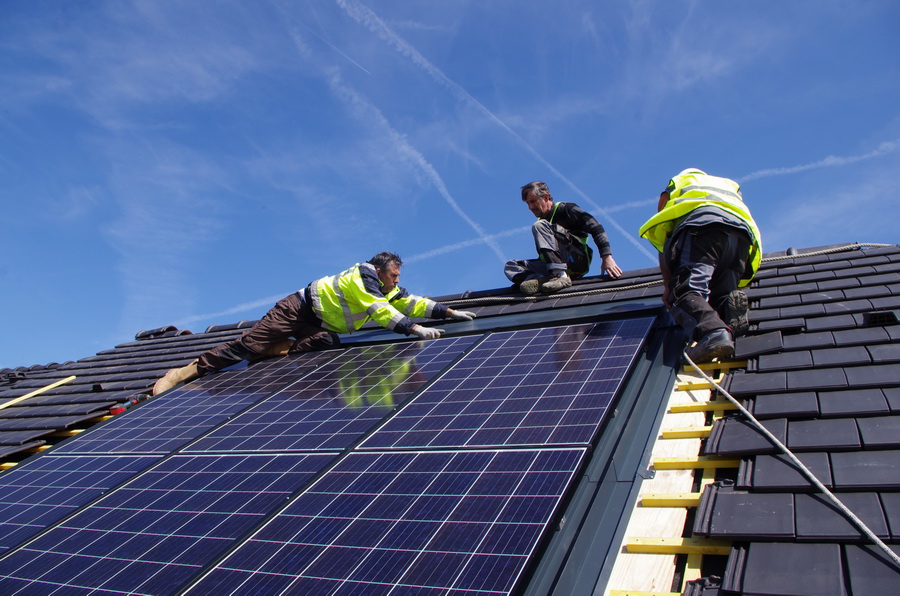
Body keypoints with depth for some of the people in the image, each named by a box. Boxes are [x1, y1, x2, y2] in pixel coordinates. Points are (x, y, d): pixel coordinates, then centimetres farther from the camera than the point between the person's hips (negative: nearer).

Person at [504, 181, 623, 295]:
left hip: (578, 261, -6)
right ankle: (540, 280, -32)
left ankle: (560, 275, -34)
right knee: (510, 266, -1)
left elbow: (596, 228, -8)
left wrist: (607, 257, -19)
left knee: (539, 226, -20)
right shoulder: (542, 220, 25)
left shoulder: (565, 209, 4)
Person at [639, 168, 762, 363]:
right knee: (721, 295, 5)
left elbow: (664, 242, 23)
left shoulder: (674, 187, 35)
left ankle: (713, 332, -50)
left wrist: (668, 285, 21)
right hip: (742, 232, 5)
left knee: (687, 292, -20)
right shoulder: (731, 186, 45)